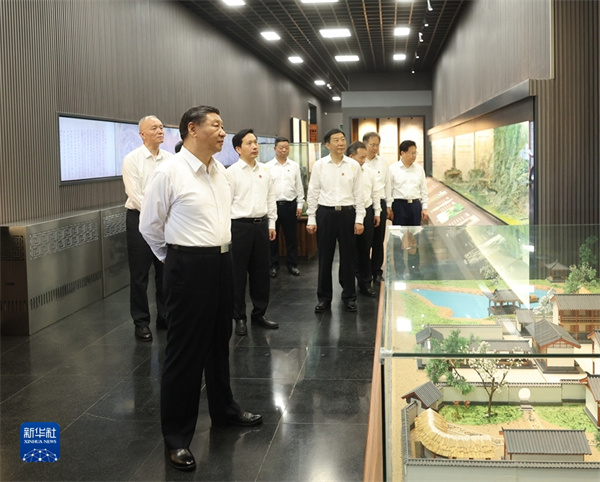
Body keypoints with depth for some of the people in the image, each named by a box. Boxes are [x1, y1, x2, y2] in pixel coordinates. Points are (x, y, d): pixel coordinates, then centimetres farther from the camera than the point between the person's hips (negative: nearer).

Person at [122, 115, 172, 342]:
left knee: (166, 271, 12)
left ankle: (165, 316, 25)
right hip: (140, 219, -4)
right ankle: (141, 322, 14)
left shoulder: (170, 159, 4)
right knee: (140, 274, 3)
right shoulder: (132, 159, -8)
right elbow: (135, 195, -13)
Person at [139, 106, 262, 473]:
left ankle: (224, 410, 40)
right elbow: (150, 225, -5)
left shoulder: (221, 171, 7)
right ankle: (176, 437, 13)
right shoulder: (169, 172, -14)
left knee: (219, 342, 21)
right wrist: (179, 258, 5)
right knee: (185, 350, 0)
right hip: (189, 267, -7)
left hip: (222, 262, 7)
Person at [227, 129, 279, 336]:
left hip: (261, 224, 5)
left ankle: (259, 313, 25)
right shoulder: (232, 172, -8)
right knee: (238, 273, 3)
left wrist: (271, 223, 11)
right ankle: (239, 317, 15)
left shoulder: (264, 170, 8)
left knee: (261, 271, 12)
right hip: (240, 225, -5)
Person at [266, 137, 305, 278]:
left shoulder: (294, 166, 5)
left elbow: (299, 186, 8)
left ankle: (292, 264, 18)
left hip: (290, 205, 1)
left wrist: (300, 204, 4)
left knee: (291, 237, 7)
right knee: (272, 237, 6)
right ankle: (273, 265, 17)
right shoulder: (268, 166, 0)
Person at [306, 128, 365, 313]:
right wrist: (311, 219, 0)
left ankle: (349, 296, 22)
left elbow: (358, 193, 3)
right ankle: (324, 297, 18)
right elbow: (313, 193, 2)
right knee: (325, 257, 6)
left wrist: (359, 219, -1)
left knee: (347, 256, 8)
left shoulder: (353, 165, 1)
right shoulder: (319, 165, -1)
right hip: (325, 213, -1)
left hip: (347, 213, 1)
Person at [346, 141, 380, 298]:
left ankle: (365, 284, 20)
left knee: (365, 250, 10)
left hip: (366, 212, 5)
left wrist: (377, 212, 15)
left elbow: (375, 192, 15)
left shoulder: (368, 171, 6)